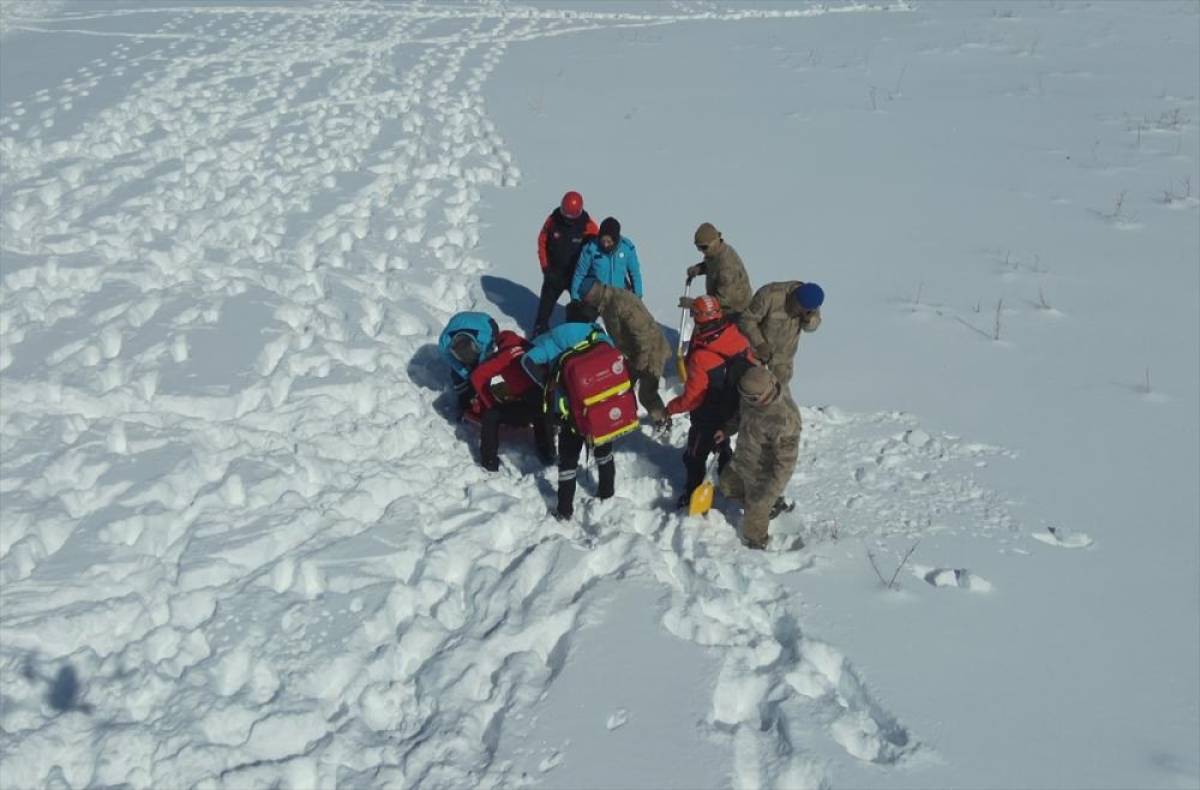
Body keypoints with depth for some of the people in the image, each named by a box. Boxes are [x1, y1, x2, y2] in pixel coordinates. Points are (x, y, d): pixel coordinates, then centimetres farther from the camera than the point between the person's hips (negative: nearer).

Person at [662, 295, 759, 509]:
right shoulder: (737, 338, -17)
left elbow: (691, 398, -27)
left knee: (694, 457, 18)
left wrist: (670, 408, -9)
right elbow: (753, 366, -2)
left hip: (708, 420, -6)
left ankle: (693, 495, 36)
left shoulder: (700, 358, -36)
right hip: (732, 414, 7)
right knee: (722, 446, 33)